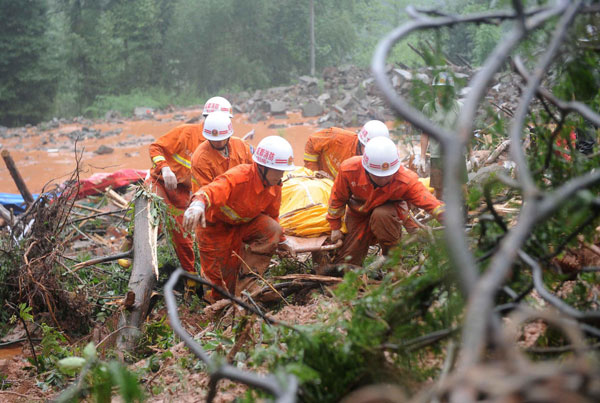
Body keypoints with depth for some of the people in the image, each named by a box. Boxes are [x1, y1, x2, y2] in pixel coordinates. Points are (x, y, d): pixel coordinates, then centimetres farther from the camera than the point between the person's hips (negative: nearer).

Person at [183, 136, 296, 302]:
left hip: (242, 224, 6)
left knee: (273, 231, -22)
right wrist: (198, 203, -75)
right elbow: (214, 190, -53)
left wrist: (282, 241, 16)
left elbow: (272, 216, 11)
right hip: (216, 226, -6)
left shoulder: (274, 187, -10)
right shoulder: (239, 176, -34)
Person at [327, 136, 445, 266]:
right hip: (358, 215, 2)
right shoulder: (349, 170, -30)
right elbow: (337, 198, -12)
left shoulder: (406, 181, -34)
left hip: (387, 211, -2)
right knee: (344, 263, -3)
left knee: (381, 215, -40)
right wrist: (335, 227, -3)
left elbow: (429, 201, -39)